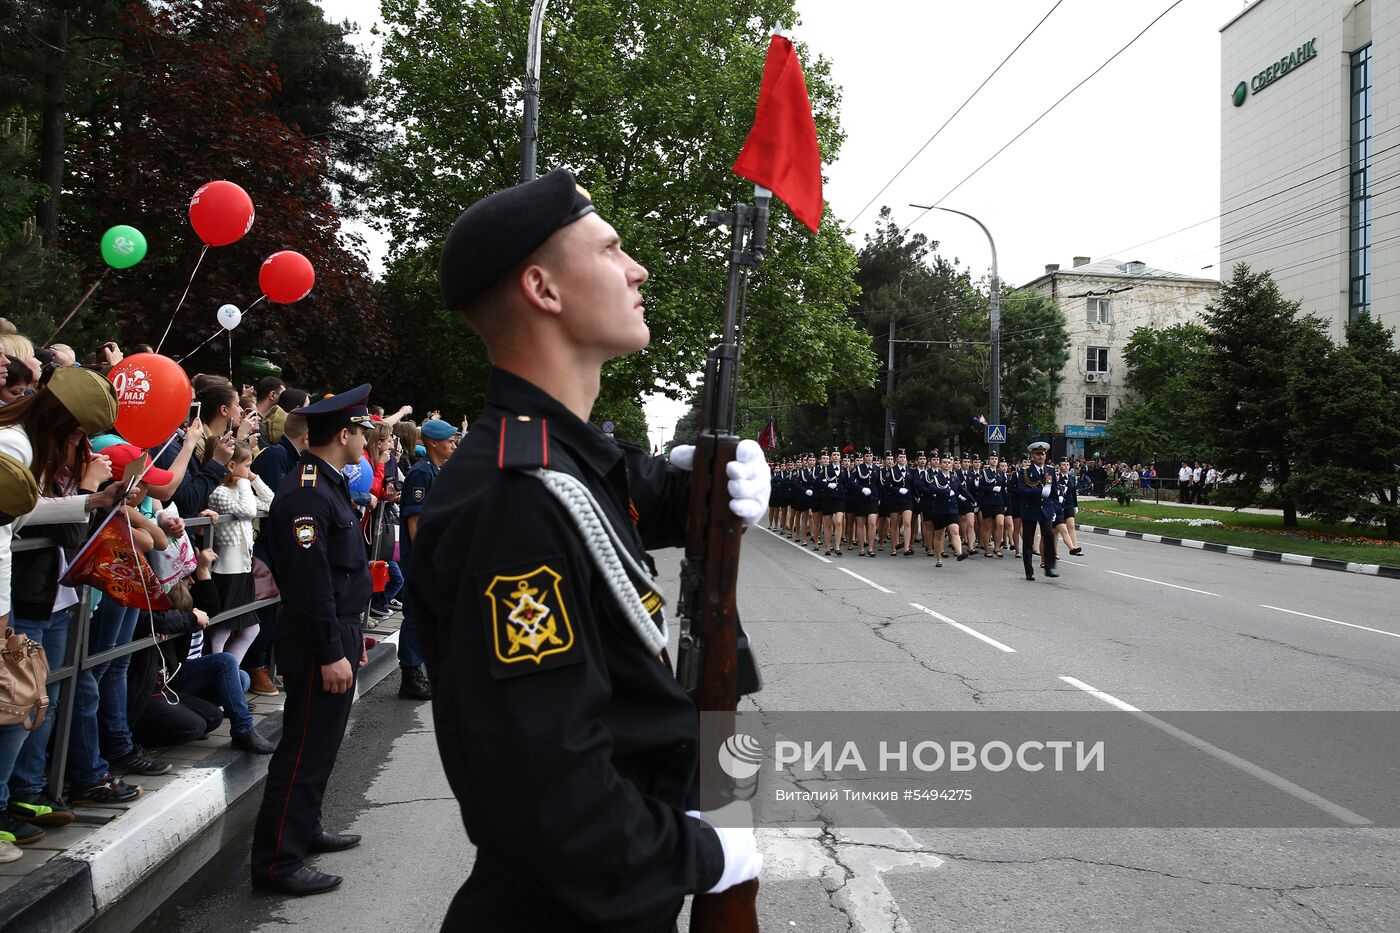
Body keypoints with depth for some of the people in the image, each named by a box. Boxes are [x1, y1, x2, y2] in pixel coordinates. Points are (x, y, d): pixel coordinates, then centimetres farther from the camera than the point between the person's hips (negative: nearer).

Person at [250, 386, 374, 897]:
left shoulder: (329, 485, 14)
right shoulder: (306, 493, -20)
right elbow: (309, 581, -24)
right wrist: (331, 653, -23)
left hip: (337, 633, 10)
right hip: (317, 643, -10)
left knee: (321, 743, 20)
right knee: (305, 748, -3)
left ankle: (305, 829, 34)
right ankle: (277, 861, 6)